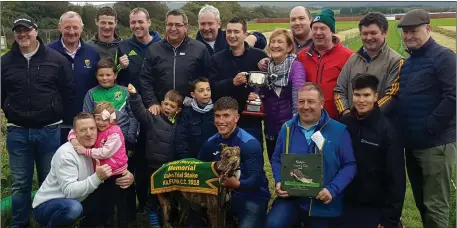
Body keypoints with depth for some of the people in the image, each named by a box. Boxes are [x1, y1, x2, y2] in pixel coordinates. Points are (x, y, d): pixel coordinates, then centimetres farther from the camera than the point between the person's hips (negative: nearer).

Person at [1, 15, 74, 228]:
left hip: (49, 130, -1)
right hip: (17, 132, 1)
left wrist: (55, 113, 3)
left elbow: (68, 92, 4)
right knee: (20, 183, 9)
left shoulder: (56, 59, -2)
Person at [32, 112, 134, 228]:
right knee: (73, 207, -37)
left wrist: (127, 175, -17)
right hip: (46, 205, -7)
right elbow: (69, 191, -29)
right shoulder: (66, 154, -23)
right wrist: (97, 177, -40)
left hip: (75, 203, 7)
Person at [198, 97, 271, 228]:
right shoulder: (210, 143, 3)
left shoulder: (250, 144, -15)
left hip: (252, 197, -5)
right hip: (225, 194, 5)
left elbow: (256, 179, -22)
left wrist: (238, 184, -40)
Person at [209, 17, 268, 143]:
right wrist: (232, 82, -20)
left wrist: (259, 94, -18)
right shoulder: (217, 59, 6)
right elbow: (212, 89, -5)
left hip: (252, 120, -1)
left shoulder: (259, 56, 1)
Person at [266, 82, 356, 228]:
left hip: (324, 204, -1)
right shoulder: (287, 128, 3)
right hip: (291, 198, 1)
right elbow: (276, 159, 11)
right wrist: (279, 182, -8)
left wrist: (333, 189, -18)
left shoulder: (339, 131, -6)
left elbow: (349, 165, -5)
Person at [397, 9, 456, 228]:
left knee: (435, 206, -1)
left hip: (435, 144, -8)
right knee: (421, 202, 16)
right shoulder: (408, 62, 15)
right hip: (412, 144, 8)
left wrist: (428, 129, -17)